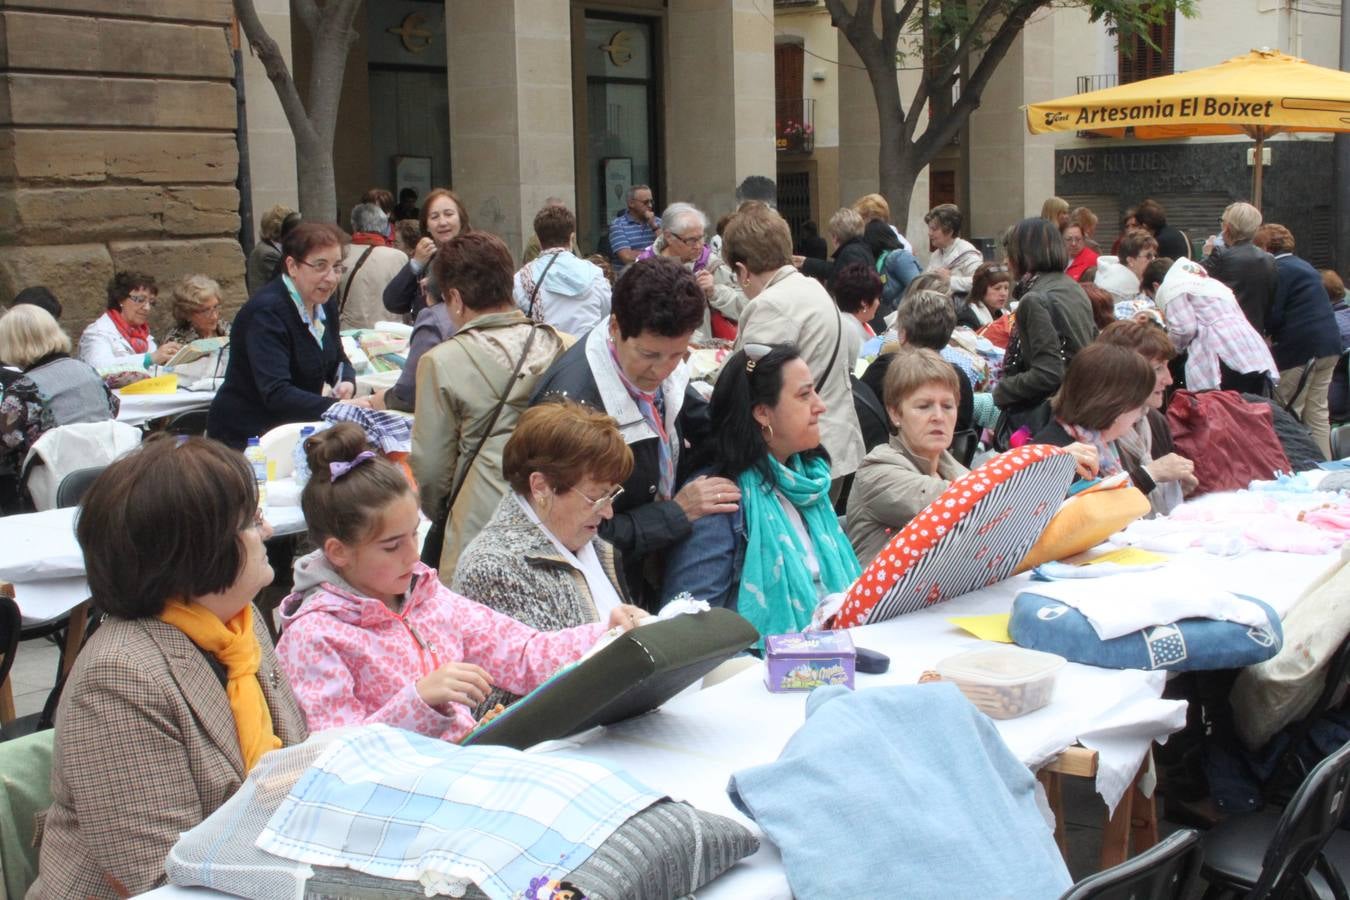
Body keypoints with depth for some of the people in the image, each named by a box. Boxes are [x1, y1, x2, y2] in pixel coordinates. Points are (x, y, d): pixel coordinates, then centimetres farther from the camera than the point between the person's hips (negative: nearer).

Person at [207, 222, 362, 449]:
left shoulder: (325, 303, 5)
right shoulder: (266, 312, -20)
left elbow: (338, 360, 17)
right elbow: (276, 394, -29)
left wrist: (346, 383, -6)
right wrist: (336, 407, -39)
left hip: (296, 429, 8)